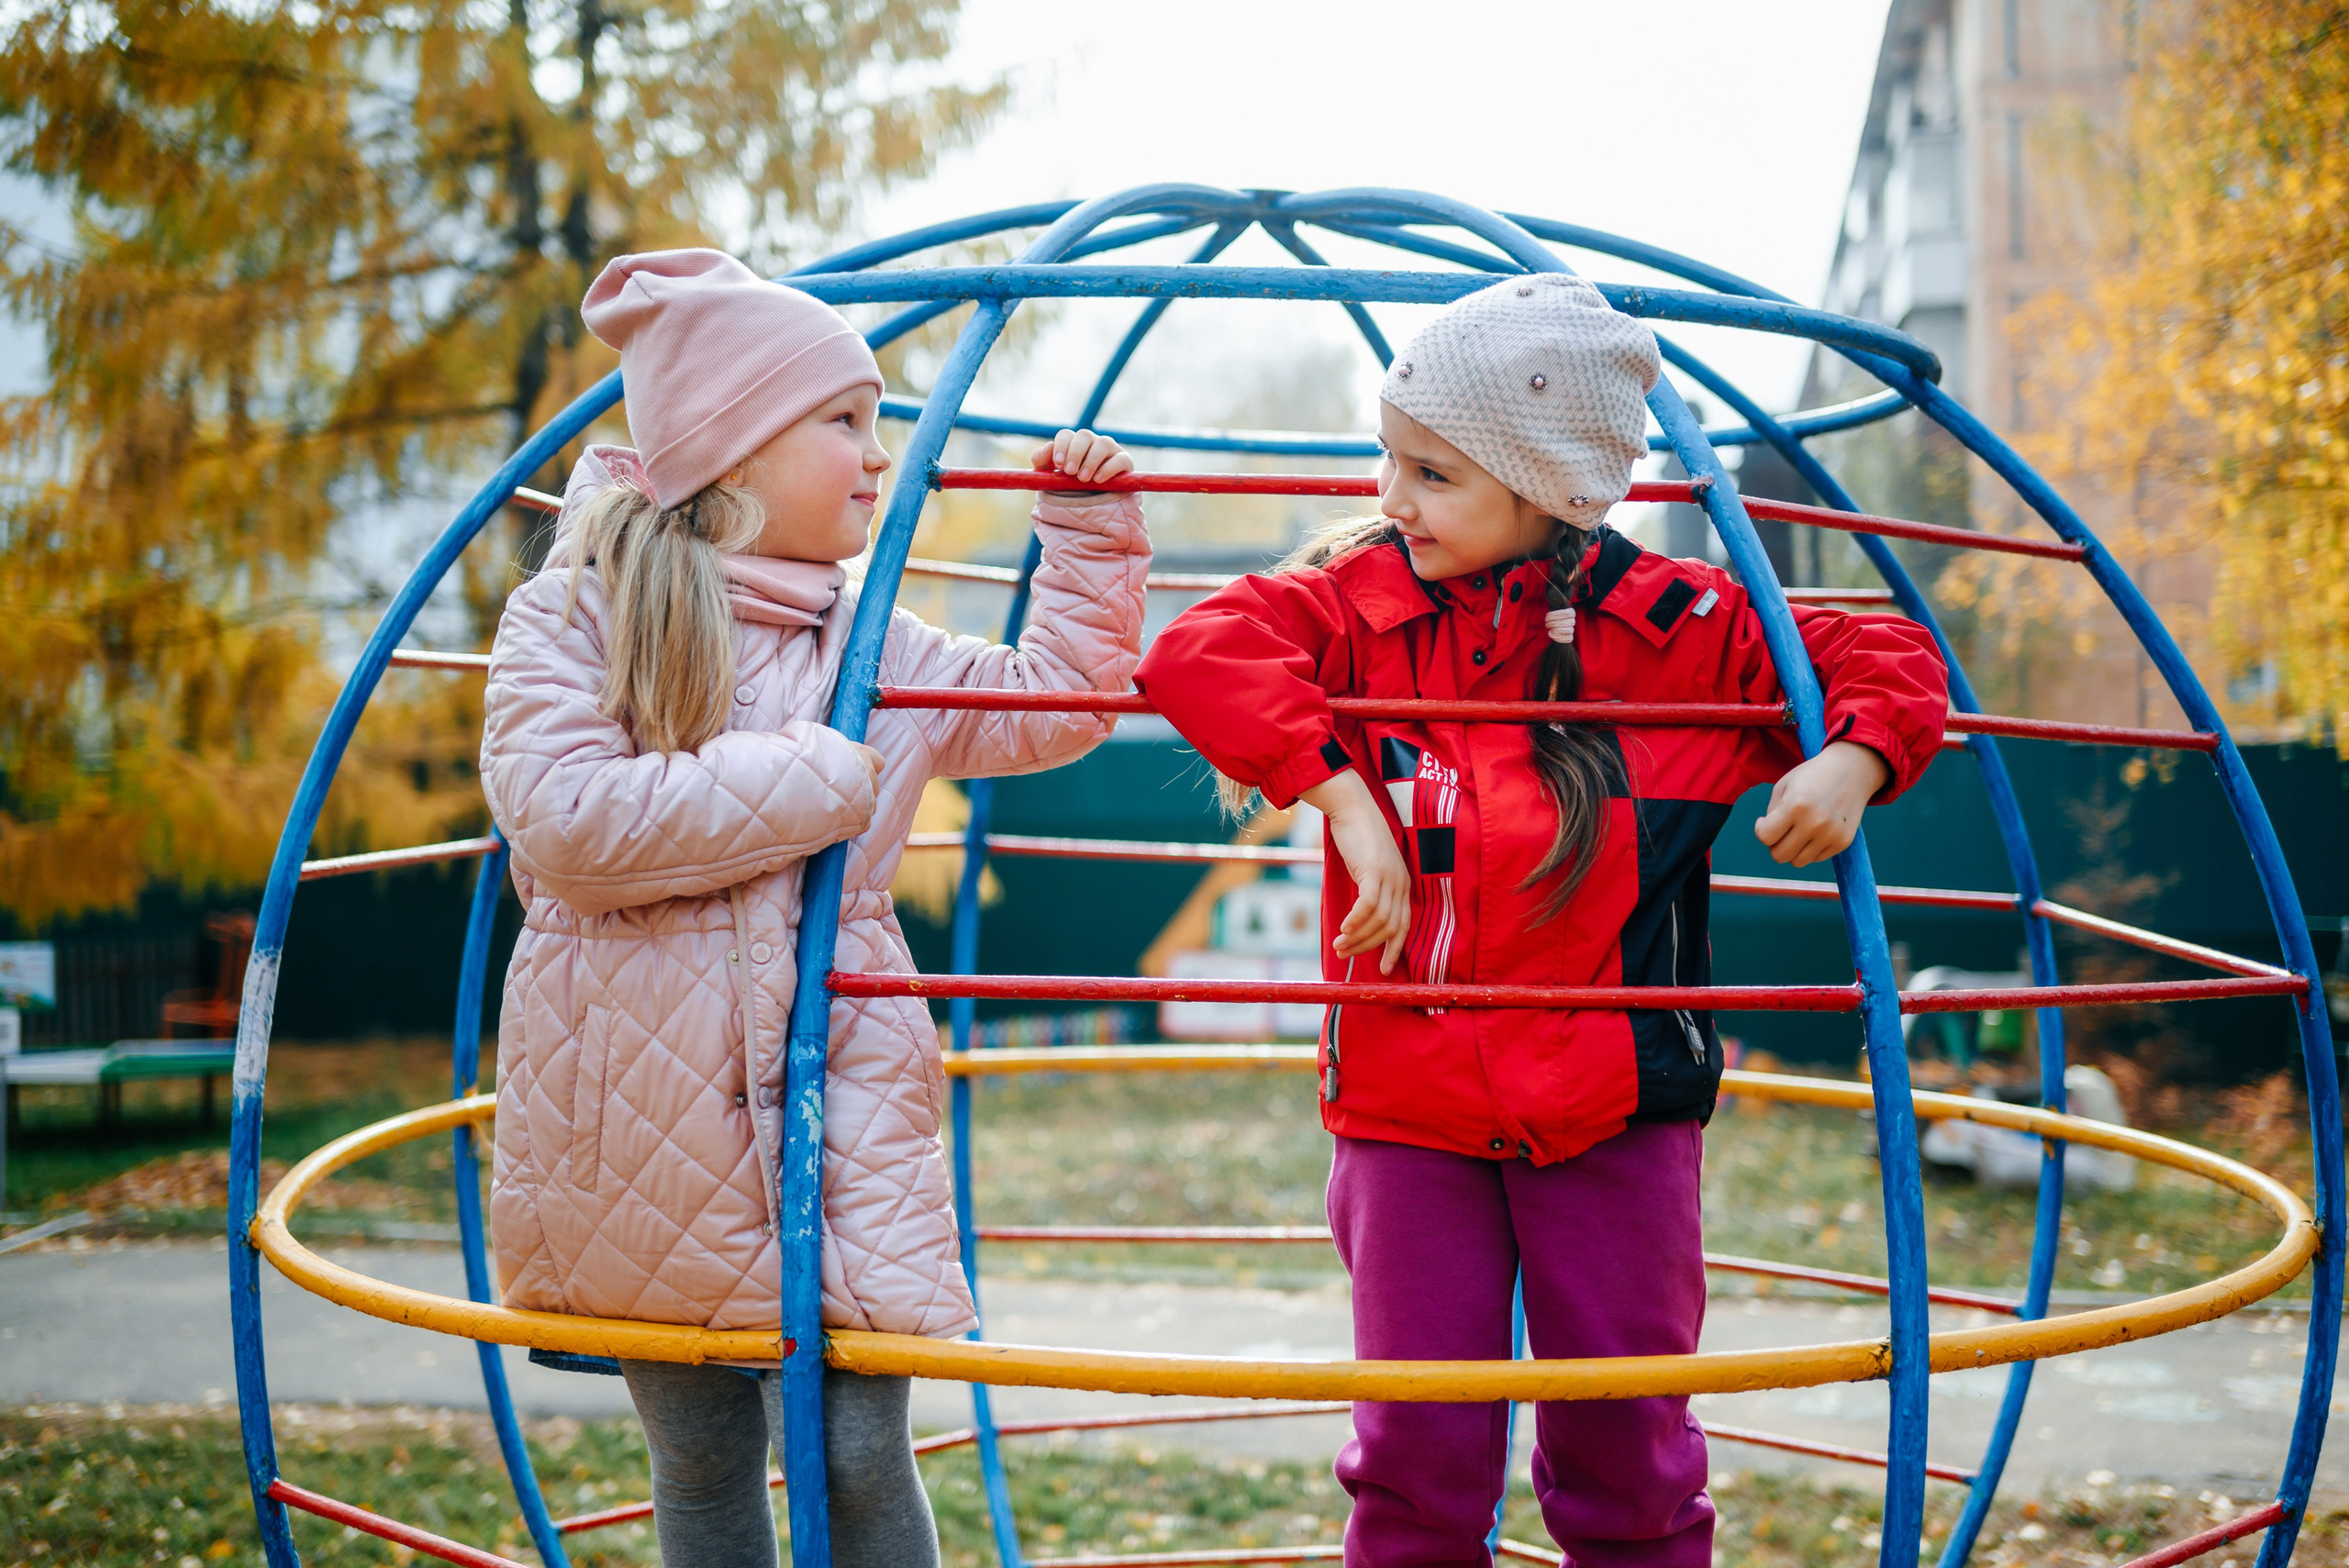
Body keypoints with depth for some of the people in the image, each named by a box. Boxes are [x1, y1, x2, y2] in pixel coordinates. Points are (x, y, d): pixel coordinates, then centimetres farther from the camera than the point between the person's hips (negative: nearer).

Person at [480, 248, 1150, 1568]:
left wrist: (1092, 526, 14)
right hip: (633, 1123, -1)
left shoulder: (874, 648, 9)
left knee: (855, 1458, -5)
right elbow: (561, 819, -18)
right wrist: (807, 782, -15)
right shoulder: (573, 618, -3)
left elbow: (1058, 702, 21)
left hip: (835, 1110, 2)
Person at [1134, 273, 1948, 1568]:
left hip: (1615, 1108, -1)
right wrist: (1342, 795, -24)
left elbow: (1888, 659, 5)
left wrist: (1854, 761, -16)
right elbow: (1205, 650, -18)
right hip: (1409, 1108, 1)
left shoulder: (1670, 625, -4)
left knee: (1623, 1450, 9)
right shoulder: (1362, 604, -1)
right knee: (1417, 1453, 5)